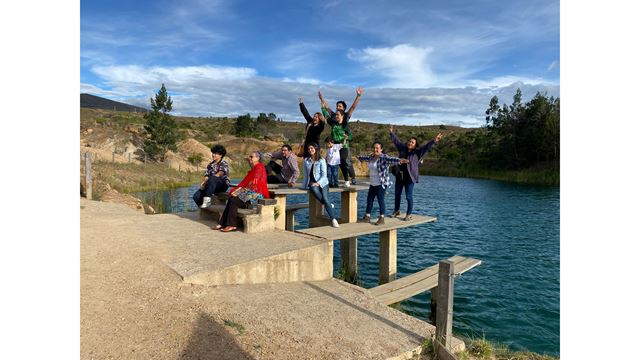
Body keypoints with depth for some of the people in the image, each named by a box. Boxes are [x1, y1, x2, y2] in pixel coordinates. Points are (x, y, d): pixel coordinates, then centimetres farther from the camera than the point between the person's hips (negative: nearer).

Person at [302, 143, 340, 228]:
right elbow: (305, 174, 16)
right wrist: (304, 185, 11)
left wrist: (318, 183, -18)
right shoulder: (306, 160, 12)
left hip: (322, 183, -2)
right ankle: (329, 205, -23)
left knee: (325, 199, -25)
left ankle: (333, 220, -24)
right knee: (314, 189, -37)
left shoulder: (321, 160, 2)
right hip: (312, 183, 2)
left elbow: (324, 175, -4)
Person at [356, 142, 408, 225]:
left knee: (380, 200, -5)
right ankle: (367, 217, 21)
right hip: (372, 184, 8)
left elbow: (391, 159, -32)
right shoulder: (371, 157, 11)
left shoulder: (384, 157, -13)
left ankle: (382, 218, 5)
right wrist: (359, 158, 52)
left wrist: (400, 160, -52)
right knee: (369, 199, 11)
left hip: (381, 184, -8)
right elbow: (365, 158, 33)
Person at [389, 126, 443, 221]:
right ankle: (396, 211, 32)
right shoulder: (402, 148, 7)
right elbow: (396, 141, 19)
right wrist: (391, 133, 26)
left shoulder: (417, 152, -3)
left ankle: (409, 214, 9)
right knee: (397, 194, 15)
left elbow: (427, 147, -15)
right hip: (399, 176, 5)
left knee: (409, 196, -3)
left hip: (409, 177, -5)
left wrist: (434, 141, -28)